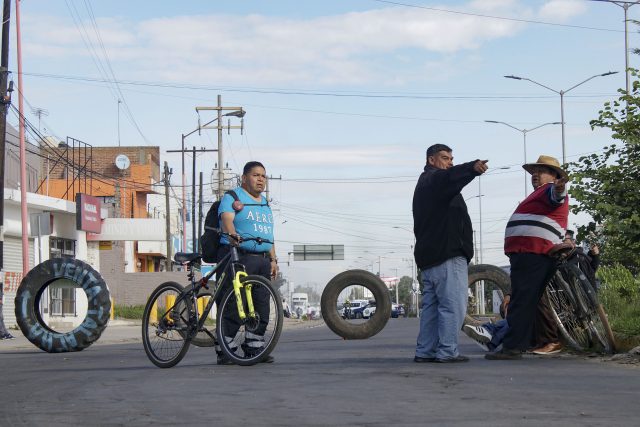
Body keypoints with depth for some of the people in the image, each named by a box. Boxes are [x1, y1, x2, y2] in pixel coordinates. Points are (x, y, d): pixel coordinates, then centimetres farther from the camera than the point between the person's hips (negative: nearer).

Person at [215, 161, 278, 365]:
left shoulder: (265, 203, 23)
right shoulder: (232, 197, -1)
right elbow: (227, 220, -19)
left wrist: (273, 259, 19)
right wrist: (233, 235, -39)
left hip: (262, 260, 8)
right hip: (237, 258, -8)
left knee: (262, 305, 4)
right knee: (233, 305, -10)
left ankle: (254, 347, 10)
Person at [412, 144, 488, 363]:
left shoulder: (424, 184, 28)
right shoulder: (433, 179, -6)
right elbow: (450, 178, -30)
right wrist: (473, 168, -49)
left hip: (428, 255, 11)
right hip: (447, 254, -11)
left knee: (431, 304, 11)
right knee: (453, 304, -11)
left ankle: (425, 351, 9)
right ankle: (447, 351, -15)